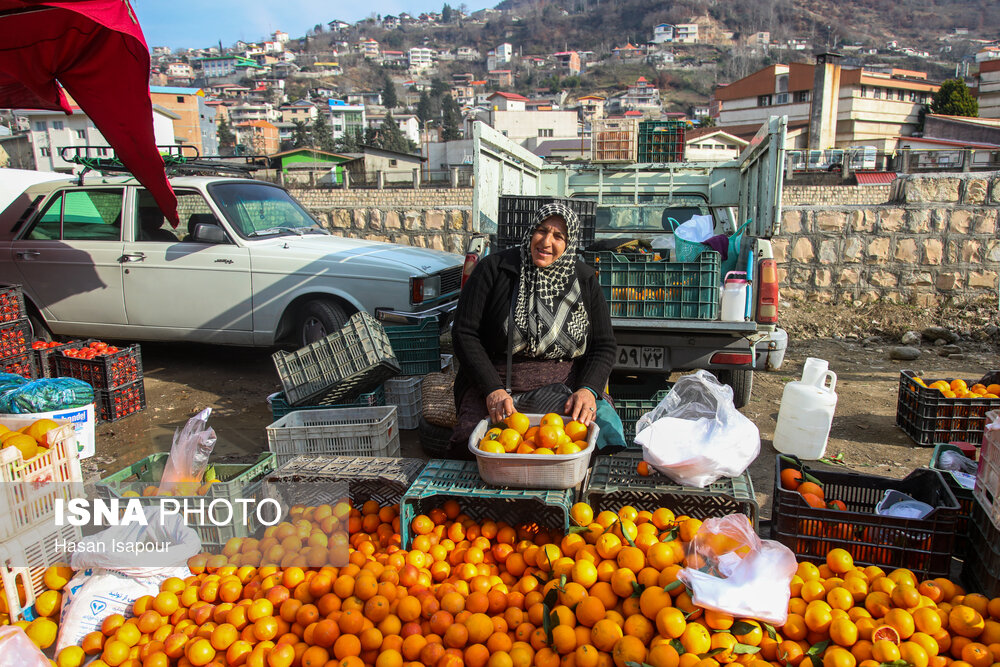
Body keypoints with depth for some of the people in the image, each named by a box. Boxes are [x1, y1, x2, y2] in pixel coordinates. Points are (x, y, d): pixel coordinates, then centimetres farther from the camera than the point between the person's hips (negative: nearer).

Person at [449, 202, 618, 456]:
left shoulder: (585, 281, 9)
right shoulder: (495, 267, 1)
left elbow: (604, 346, 9)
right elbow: (464, 333, -3)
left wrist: (588, 390, -12)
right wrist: (492, 389, -15)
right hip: (497, 379, -1)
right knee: (470, 442, -30)